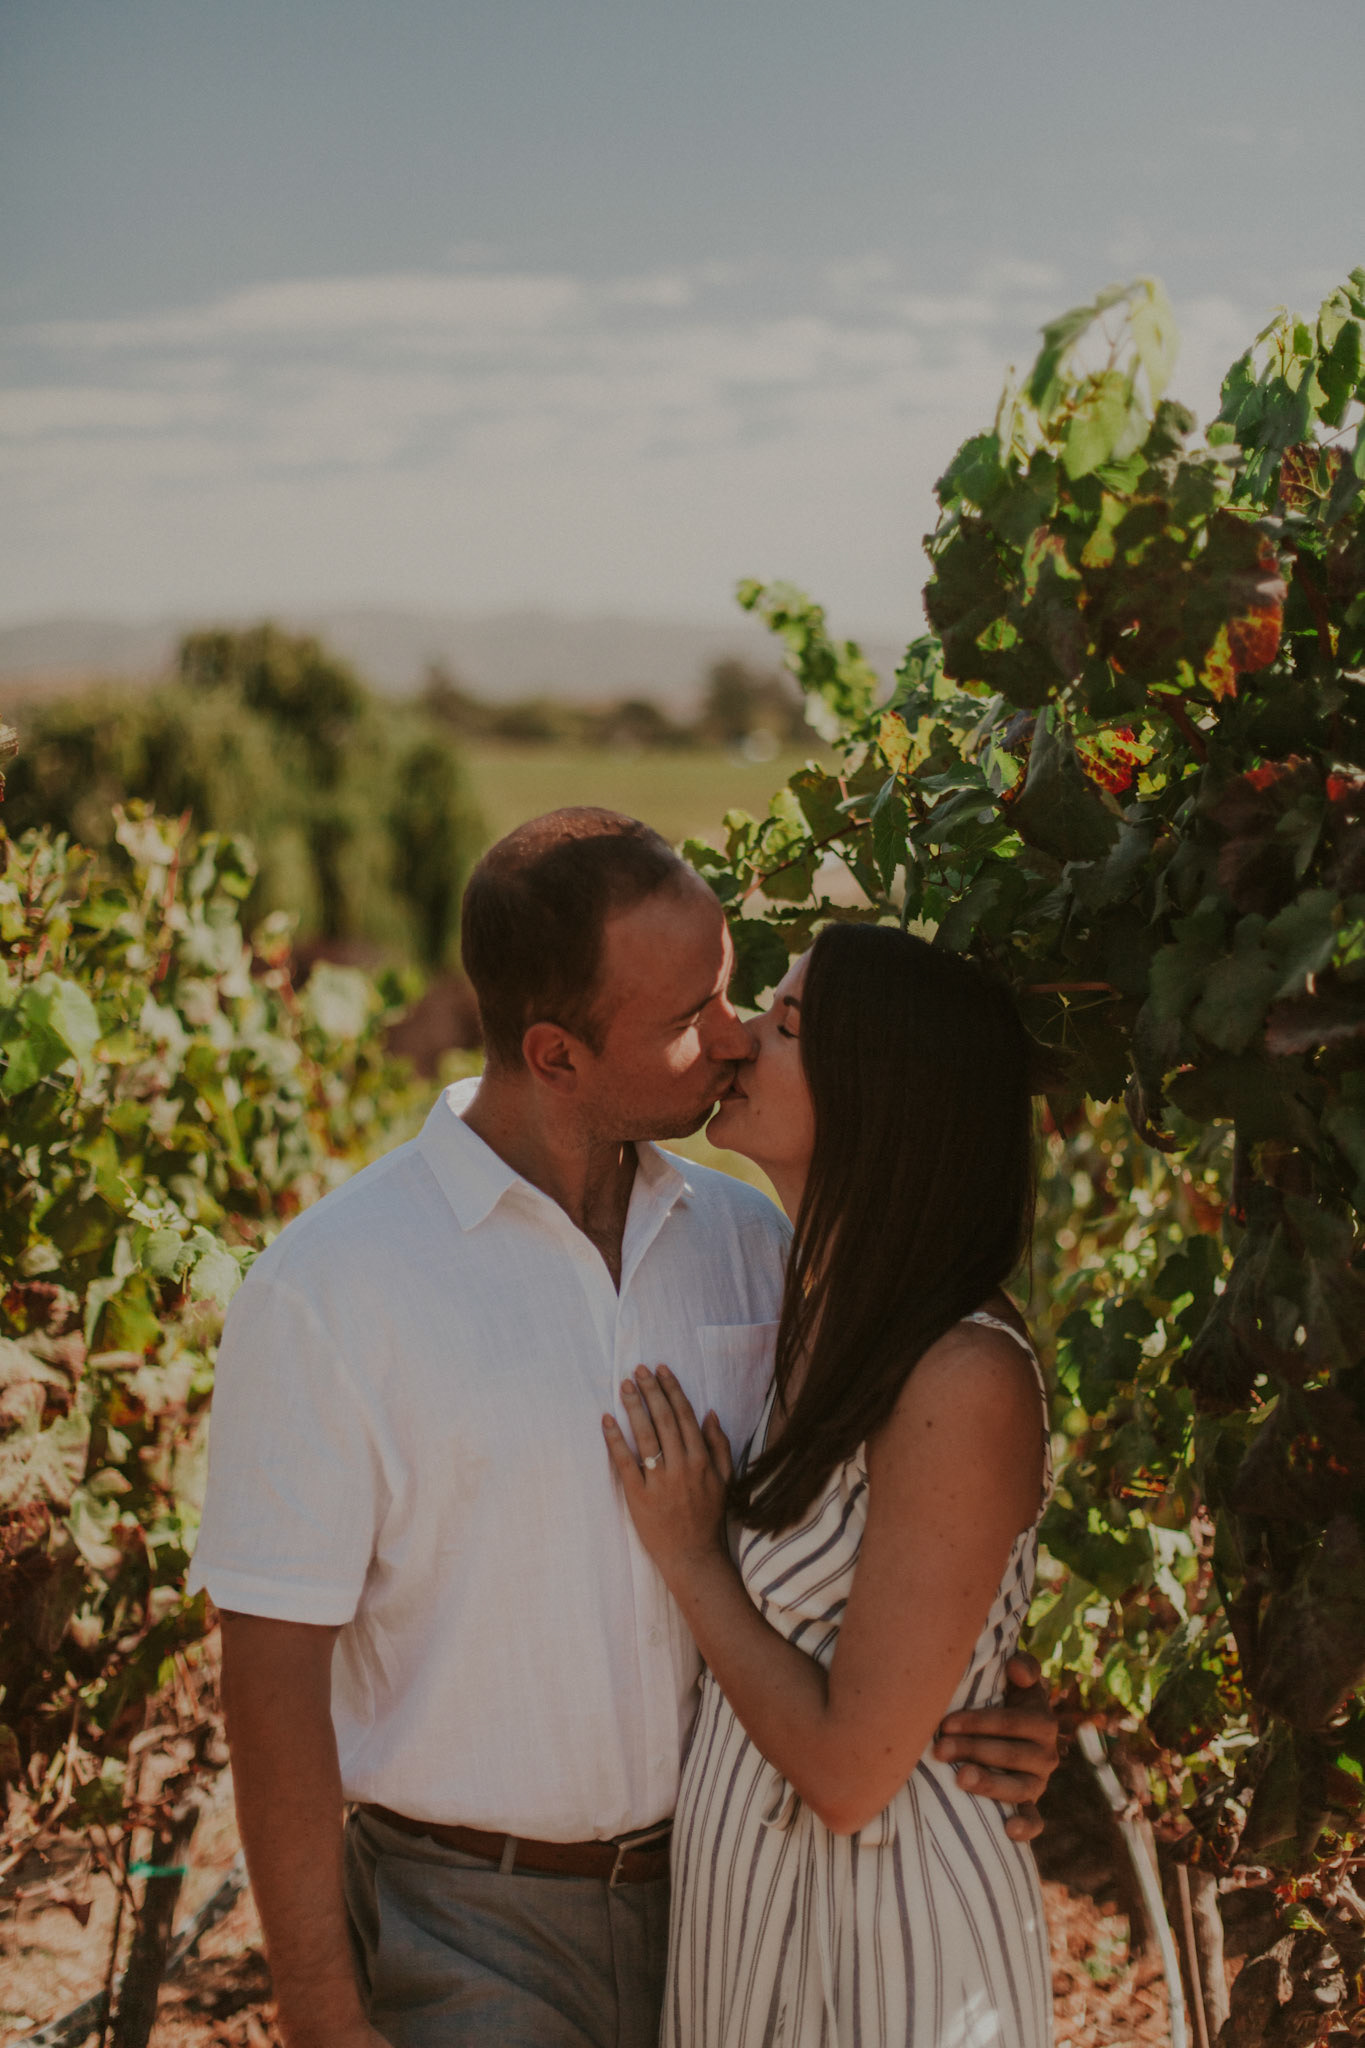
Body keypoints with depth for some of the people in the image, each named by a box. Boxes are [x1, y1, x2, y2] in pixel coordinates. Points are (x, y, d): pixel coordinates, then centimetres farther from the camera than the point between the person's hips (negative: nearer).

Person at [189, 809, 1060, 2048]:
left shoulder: (749, 1243, 0)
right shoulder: (327, 1291, -14)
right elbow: (275, 1673, -11)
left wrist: (978, 1718, -7)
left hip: (716, 1897, 4)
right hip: (468, 1932, -4)